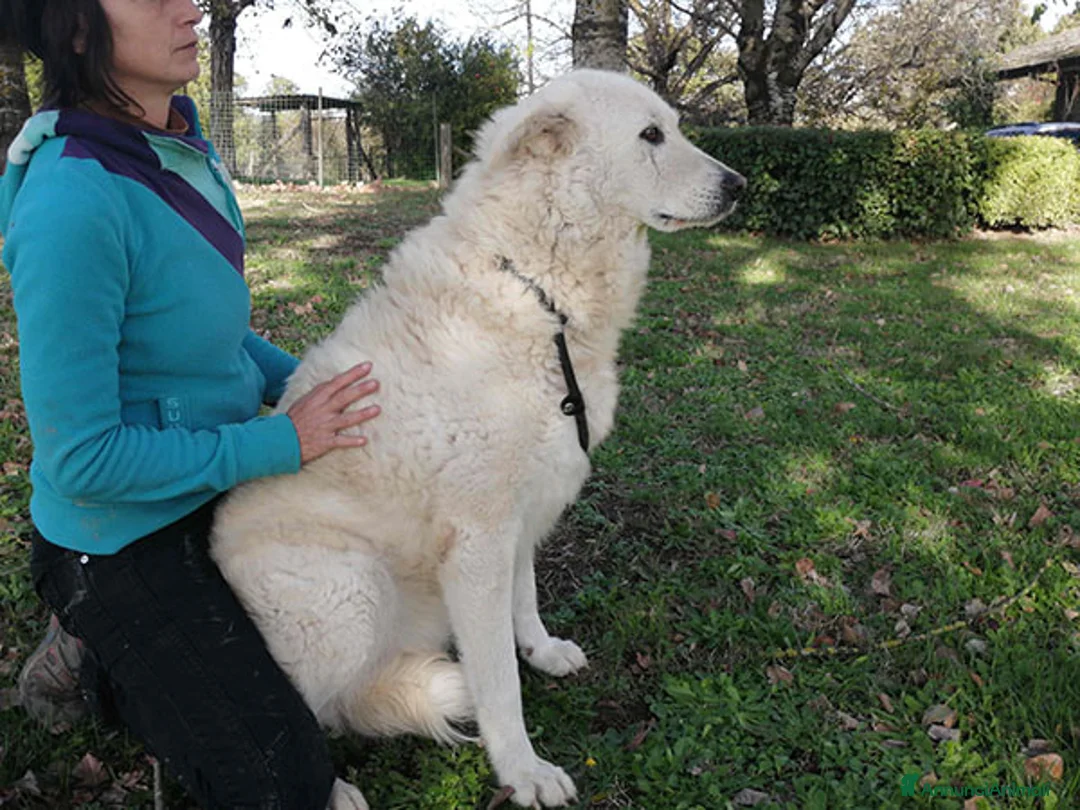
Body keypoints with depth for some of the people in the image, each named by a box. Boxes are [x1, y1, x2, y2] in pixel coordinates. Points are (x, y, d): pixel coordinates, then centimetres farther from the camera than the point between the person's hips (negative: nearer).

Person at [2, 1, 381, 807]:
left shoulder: (185, 151, -2)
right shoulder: (73, 204, -29)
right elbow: (82, 457, -26)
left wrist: (313, 386, 1)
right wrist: (280, 443, -21)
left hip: (215, 497, 8)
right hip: (123, 539, -8)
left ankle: (110, 643, 24)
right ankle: (99, 649, 12)